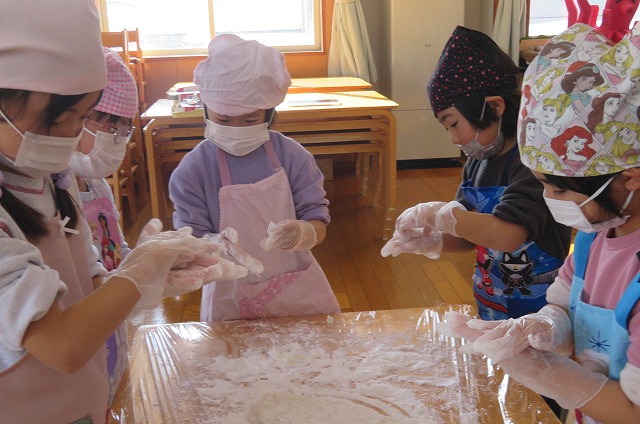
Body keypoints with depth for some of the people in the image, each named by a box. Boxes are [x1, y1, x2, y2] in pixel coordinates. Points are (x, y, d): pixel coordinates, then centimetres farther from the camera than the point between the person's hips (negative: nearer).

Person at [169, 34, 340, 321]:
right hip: (230, 300, -1)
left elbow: (318, 220, -6)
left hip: (297, 291, 2)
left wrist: (303, 233, -30)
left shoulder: (291, 155, -7)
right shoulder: (192, 170, -11)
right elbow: (191, 238, -11)